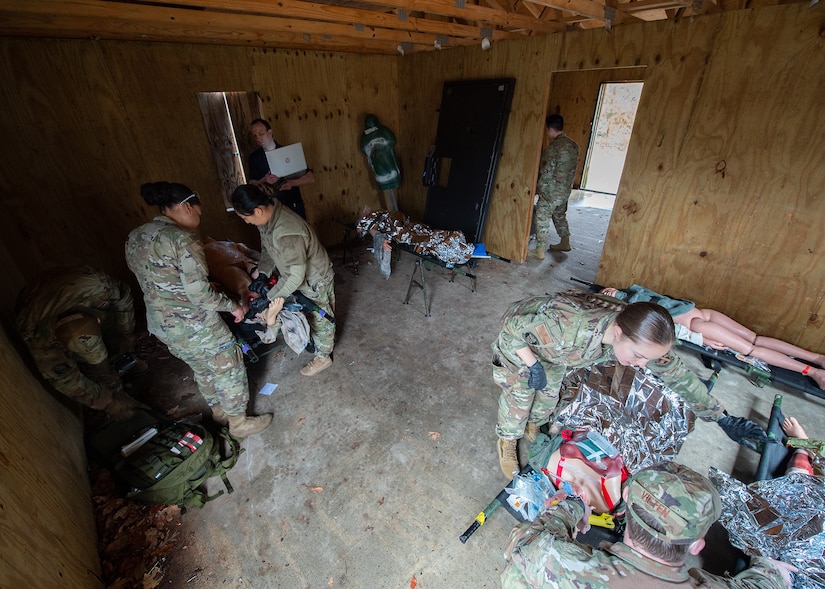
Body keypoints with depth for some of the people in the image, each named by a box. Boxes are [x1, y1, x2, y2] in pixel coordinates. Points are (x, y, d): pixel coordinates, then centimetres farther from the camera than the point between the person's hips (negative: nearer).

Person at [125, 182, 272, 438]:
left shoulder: (134, 237, 4)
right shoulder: (182, 239, -23)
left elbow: (153, 281, 14)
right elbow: (200, 295, -26)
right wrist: (233, 306, -11)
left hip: (159, 324, 9)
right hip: (194, 327, -8)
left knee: (202, 370, 27)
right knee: (229, 370, 12)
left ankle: (219, 412, 48)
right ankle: (239, 423, 30)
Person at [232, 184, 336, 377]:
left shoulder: (286, 233, -41)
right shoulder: (268, 215, -12)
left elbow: (295, 276, -36)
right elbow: (267, 247, 6)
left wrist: (269, 298, -26)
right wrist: (262, 271, -6)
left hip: (314, 278, -8)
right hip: (298, 271, 8)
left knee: (319, 318, 12)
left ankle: (323, 357, 33)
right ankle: (314, 341, 52)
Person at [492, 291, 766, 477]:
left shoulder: (639, 338, -28)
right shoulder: (567, 328, -49)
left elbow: (677, 374, -11)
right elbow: (511, 324, -35)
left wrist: (723, 418, -6)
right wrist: (533, 366, -31)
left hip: (550, 350, 5)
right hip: (519, 344, -5)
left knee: (549, 394, 22)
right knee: (518, 399, 10)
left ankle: (533, 426, 54)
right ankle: (507, 440, 41)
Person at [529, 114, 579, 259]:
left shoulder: (552, 148, -20)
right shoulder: (573, 145, 5)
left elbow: (546, 173, -21)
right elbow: (572, 169, 12)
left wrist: (538, 188, -8)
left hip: (550, 192, -8)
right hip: (565, 191, 8)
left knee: (542, 220, 1)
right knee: (560, 216, 23)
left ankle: (540, 251, 6)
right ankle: (565, 243, 35)